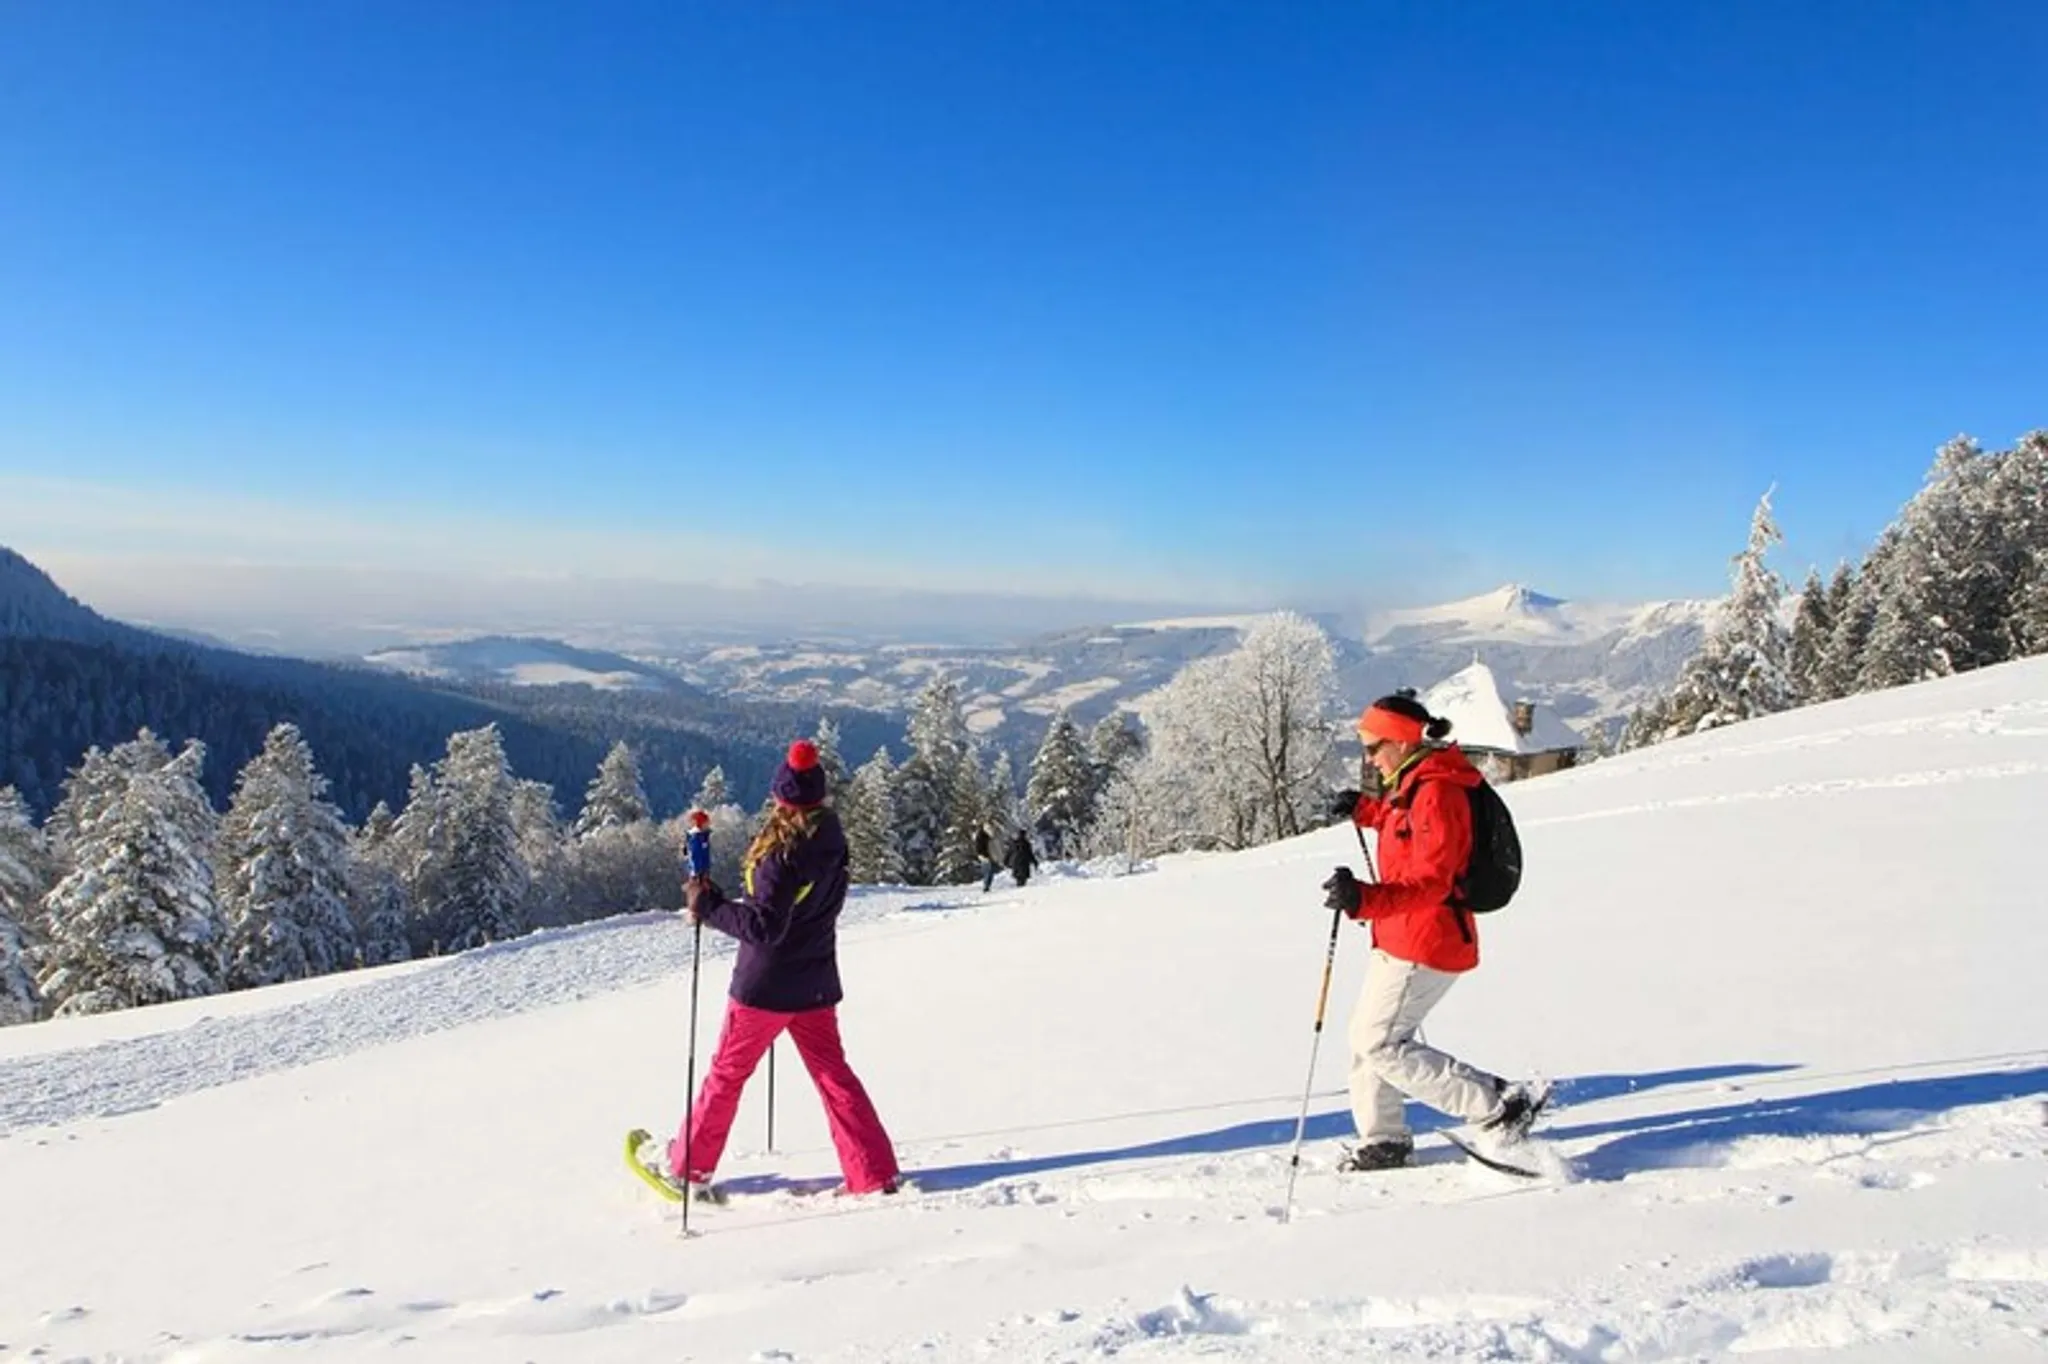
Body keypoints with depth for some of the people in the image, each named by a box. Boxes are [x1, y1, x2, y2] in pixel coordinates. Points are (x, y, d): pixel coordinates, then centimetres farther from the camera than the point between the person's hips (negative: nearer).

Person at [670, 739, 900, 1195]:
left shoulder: (782, 853, -25)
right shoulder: (833, 842, -2)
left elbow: (762, 927, -25)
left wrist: (708, 906, -17)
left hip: (765, 986, -6)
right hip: (817, 985, 6)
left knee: (727, 1072, 12)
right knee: (833, 1074, 11)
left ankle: (689, 1164, 29)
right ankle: (876, 1173, 5)